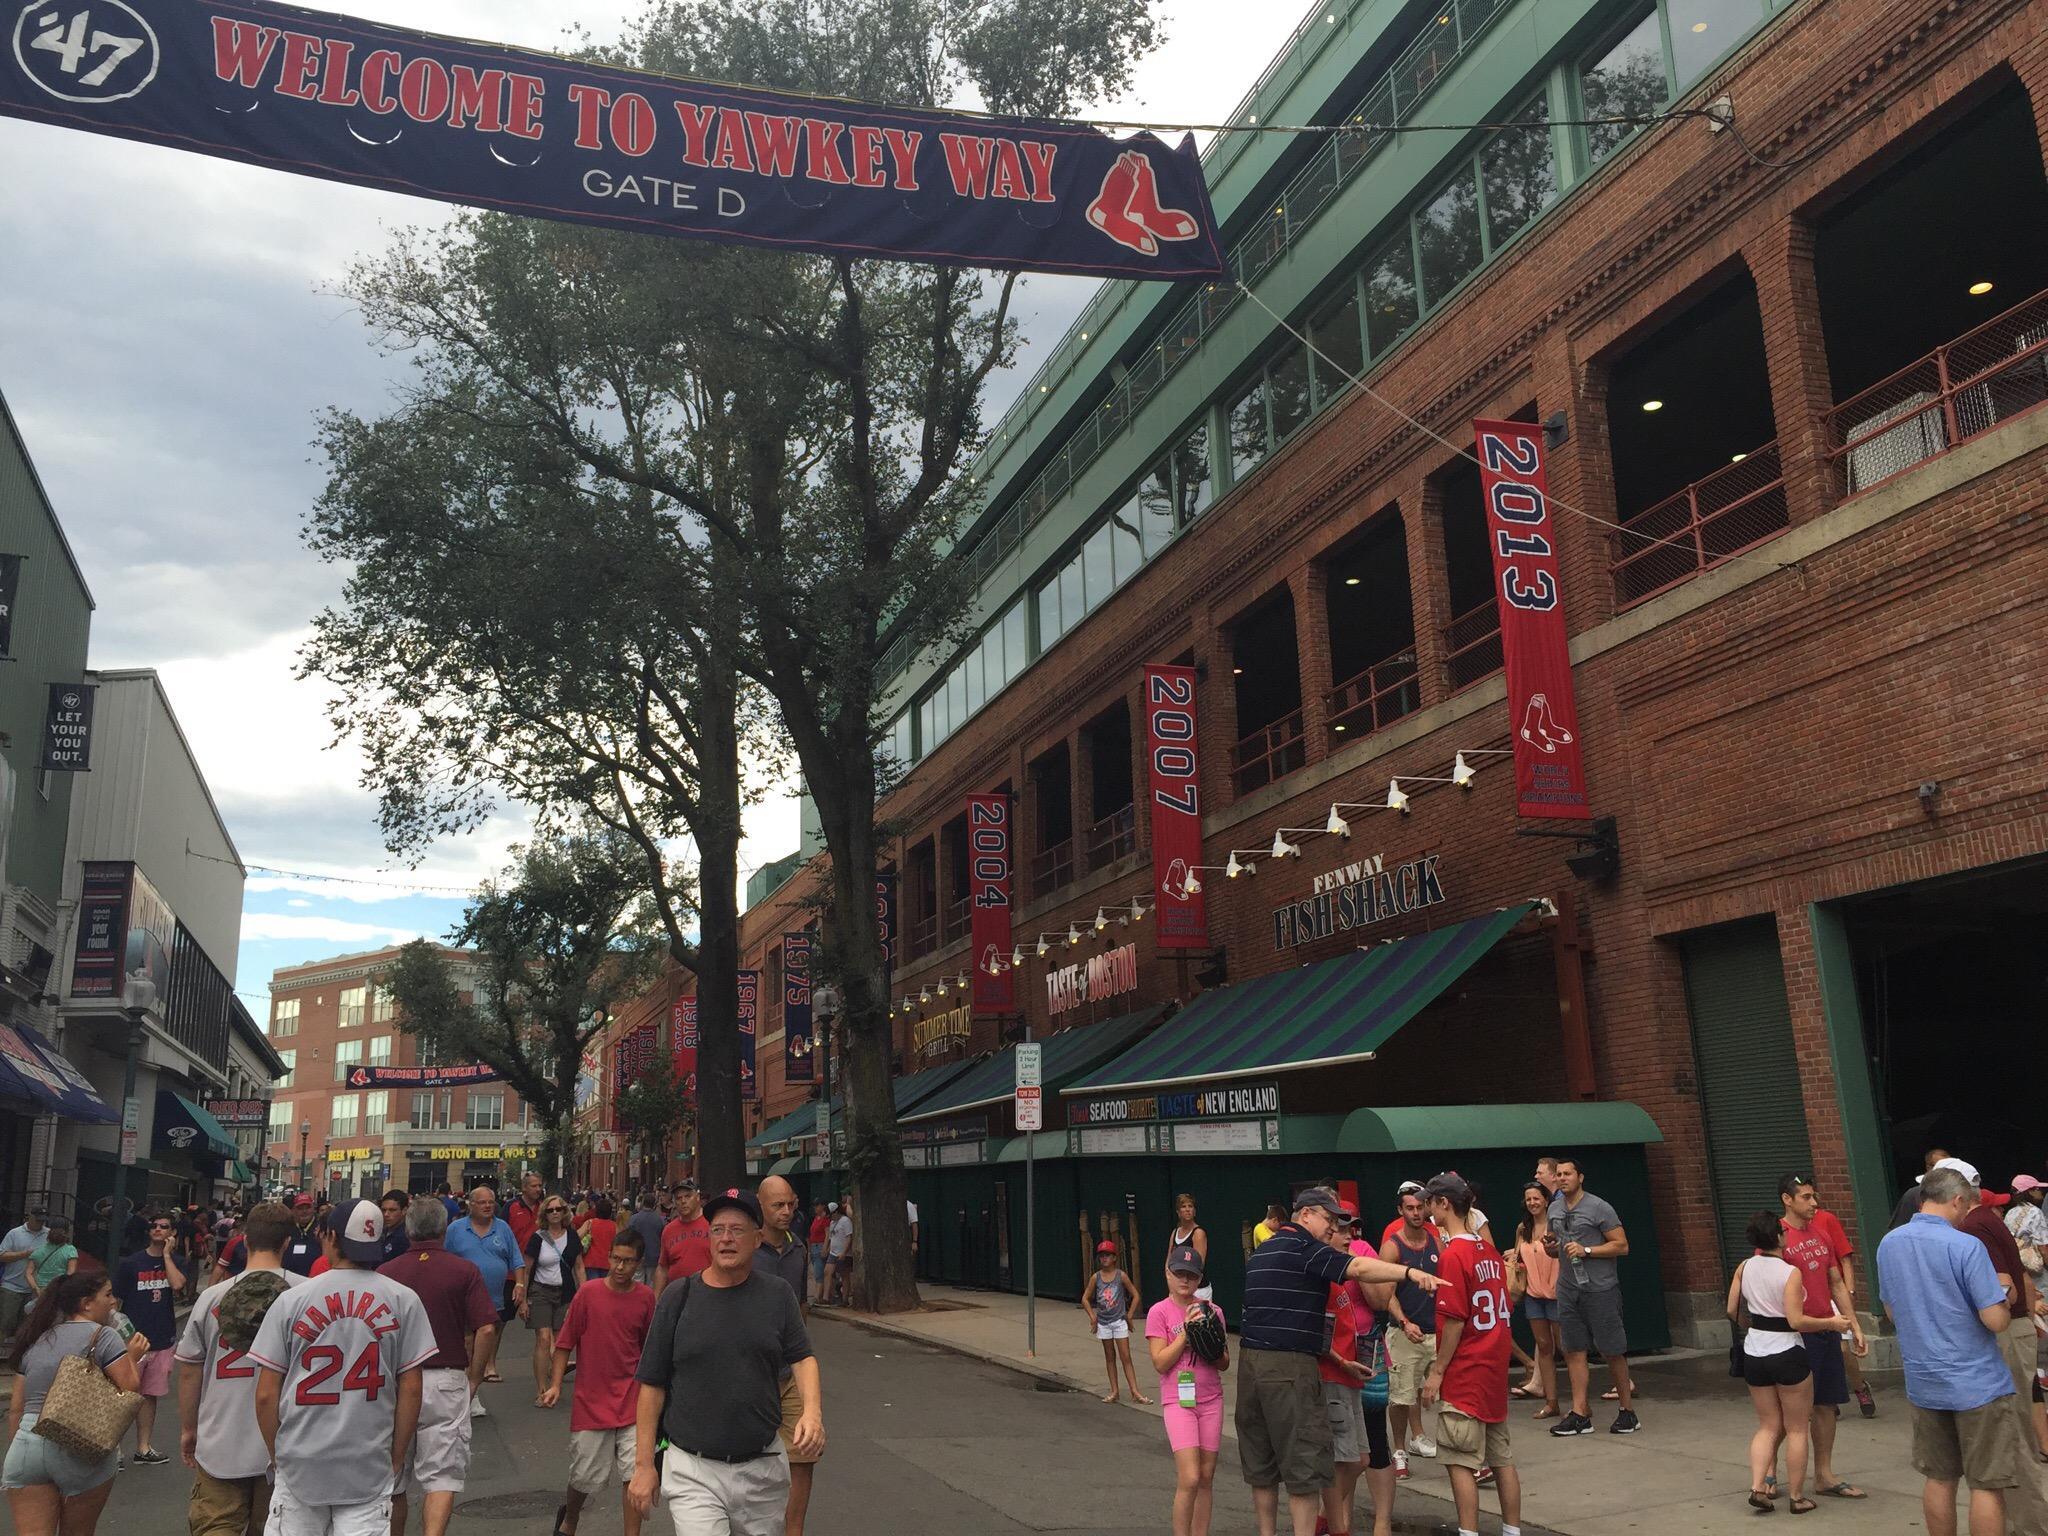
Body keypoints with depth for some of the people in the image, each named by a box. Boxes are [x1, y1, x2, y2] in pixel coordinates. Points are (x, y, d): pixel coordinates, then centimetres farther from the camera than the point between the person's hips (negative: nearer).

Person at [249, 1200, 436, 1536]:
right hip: (371, 1468, 0)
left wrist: (277, 1456, 12)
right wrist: (397, 1458, 9)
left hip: (300, 1462, 0)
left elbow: (266, 1395, -1)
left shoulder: (291, 1301, -4)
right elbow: (410, 1390, -2)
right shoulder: (403, 1301, -4)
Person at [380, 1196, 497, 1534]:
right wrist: (474, 1379, 2)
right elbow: (485, 1329, -10)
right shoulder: (465, 1271, -4)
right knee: (442, 1475, 1)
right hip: (446, 1380, -2)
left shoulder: (385, 1272, -1)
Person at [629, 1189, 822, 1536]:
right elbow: (653, 1383, 1)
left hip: (763, 1468, 2)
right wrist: (643, 1464, -1)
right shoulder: (679, 1296, -2)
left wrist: (812, 1411, -15)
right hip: (693, 1469, -2)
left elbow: (802, 1357, 5)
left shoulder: (777, 1296, 3)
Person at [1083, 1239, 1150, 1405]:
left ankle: (1135, 1392, -4)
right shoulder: (1096, 1277, -2)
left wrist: (1129, 1315, -3)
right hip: (1103, 1322, 3)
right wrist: (1092, 1317, 0)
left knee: (1125, 1357, -5)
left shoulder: (1121, 1276, -8)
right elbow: (1085, 1299, 7)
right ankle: (1114, 1392, 16)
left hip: (1119, 1321, -3)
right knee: (1110, 1357, 10)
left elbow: (1135, 1295, -1)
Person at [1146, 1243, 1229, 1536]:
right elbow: (1160, 1363, -12)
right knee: (1189, 1479, -13)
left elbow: (1224, 1364, 8)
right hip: (1178, 1401, -4)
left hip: (1210, 1400, 4)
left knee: (1206, 1478, 8)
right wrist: (1186, 1332, -17)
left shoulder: (1211, 1311, 4)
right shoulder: (1159, 1312, -6)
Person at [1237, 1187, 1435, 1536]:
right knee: (1304, 1466, -2)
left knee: (1260, 1462, 15)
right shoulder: (1302, 1247, -8)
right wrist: (1411, 1272, -29)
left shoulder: (1260, 1252, 19)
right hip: (1289, 1366, -9)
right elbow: (1356, 1268, -22)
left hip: (1250, 1361, 9)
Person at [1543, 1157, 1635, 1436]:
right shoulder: (1554, 1209, 11)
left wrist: (1586, 1250, -19)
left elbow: (1622, 1246, -10)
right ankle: (1580, 1415, 8)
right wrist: (1549, 1248, 0)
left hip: (1600, 1288, -6)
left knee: (1612, 1351, 0)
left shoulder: (1599, 1208, -8)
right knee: (1574, 1350, 4)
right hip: (1568, 1289, 6)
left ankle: (1628, 1412, 14)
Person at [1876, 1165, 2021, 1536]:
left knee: (1939, 1478, 15)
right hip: (1976, 1383, -6)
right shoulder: (1966, 1246, -17)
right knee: (1987, 1485, 4)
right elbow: (1996, 1320, -17)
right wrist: (2003, 1299, 3)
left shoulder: (1888, 1244, 4)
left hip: (1922, 1383, 6)